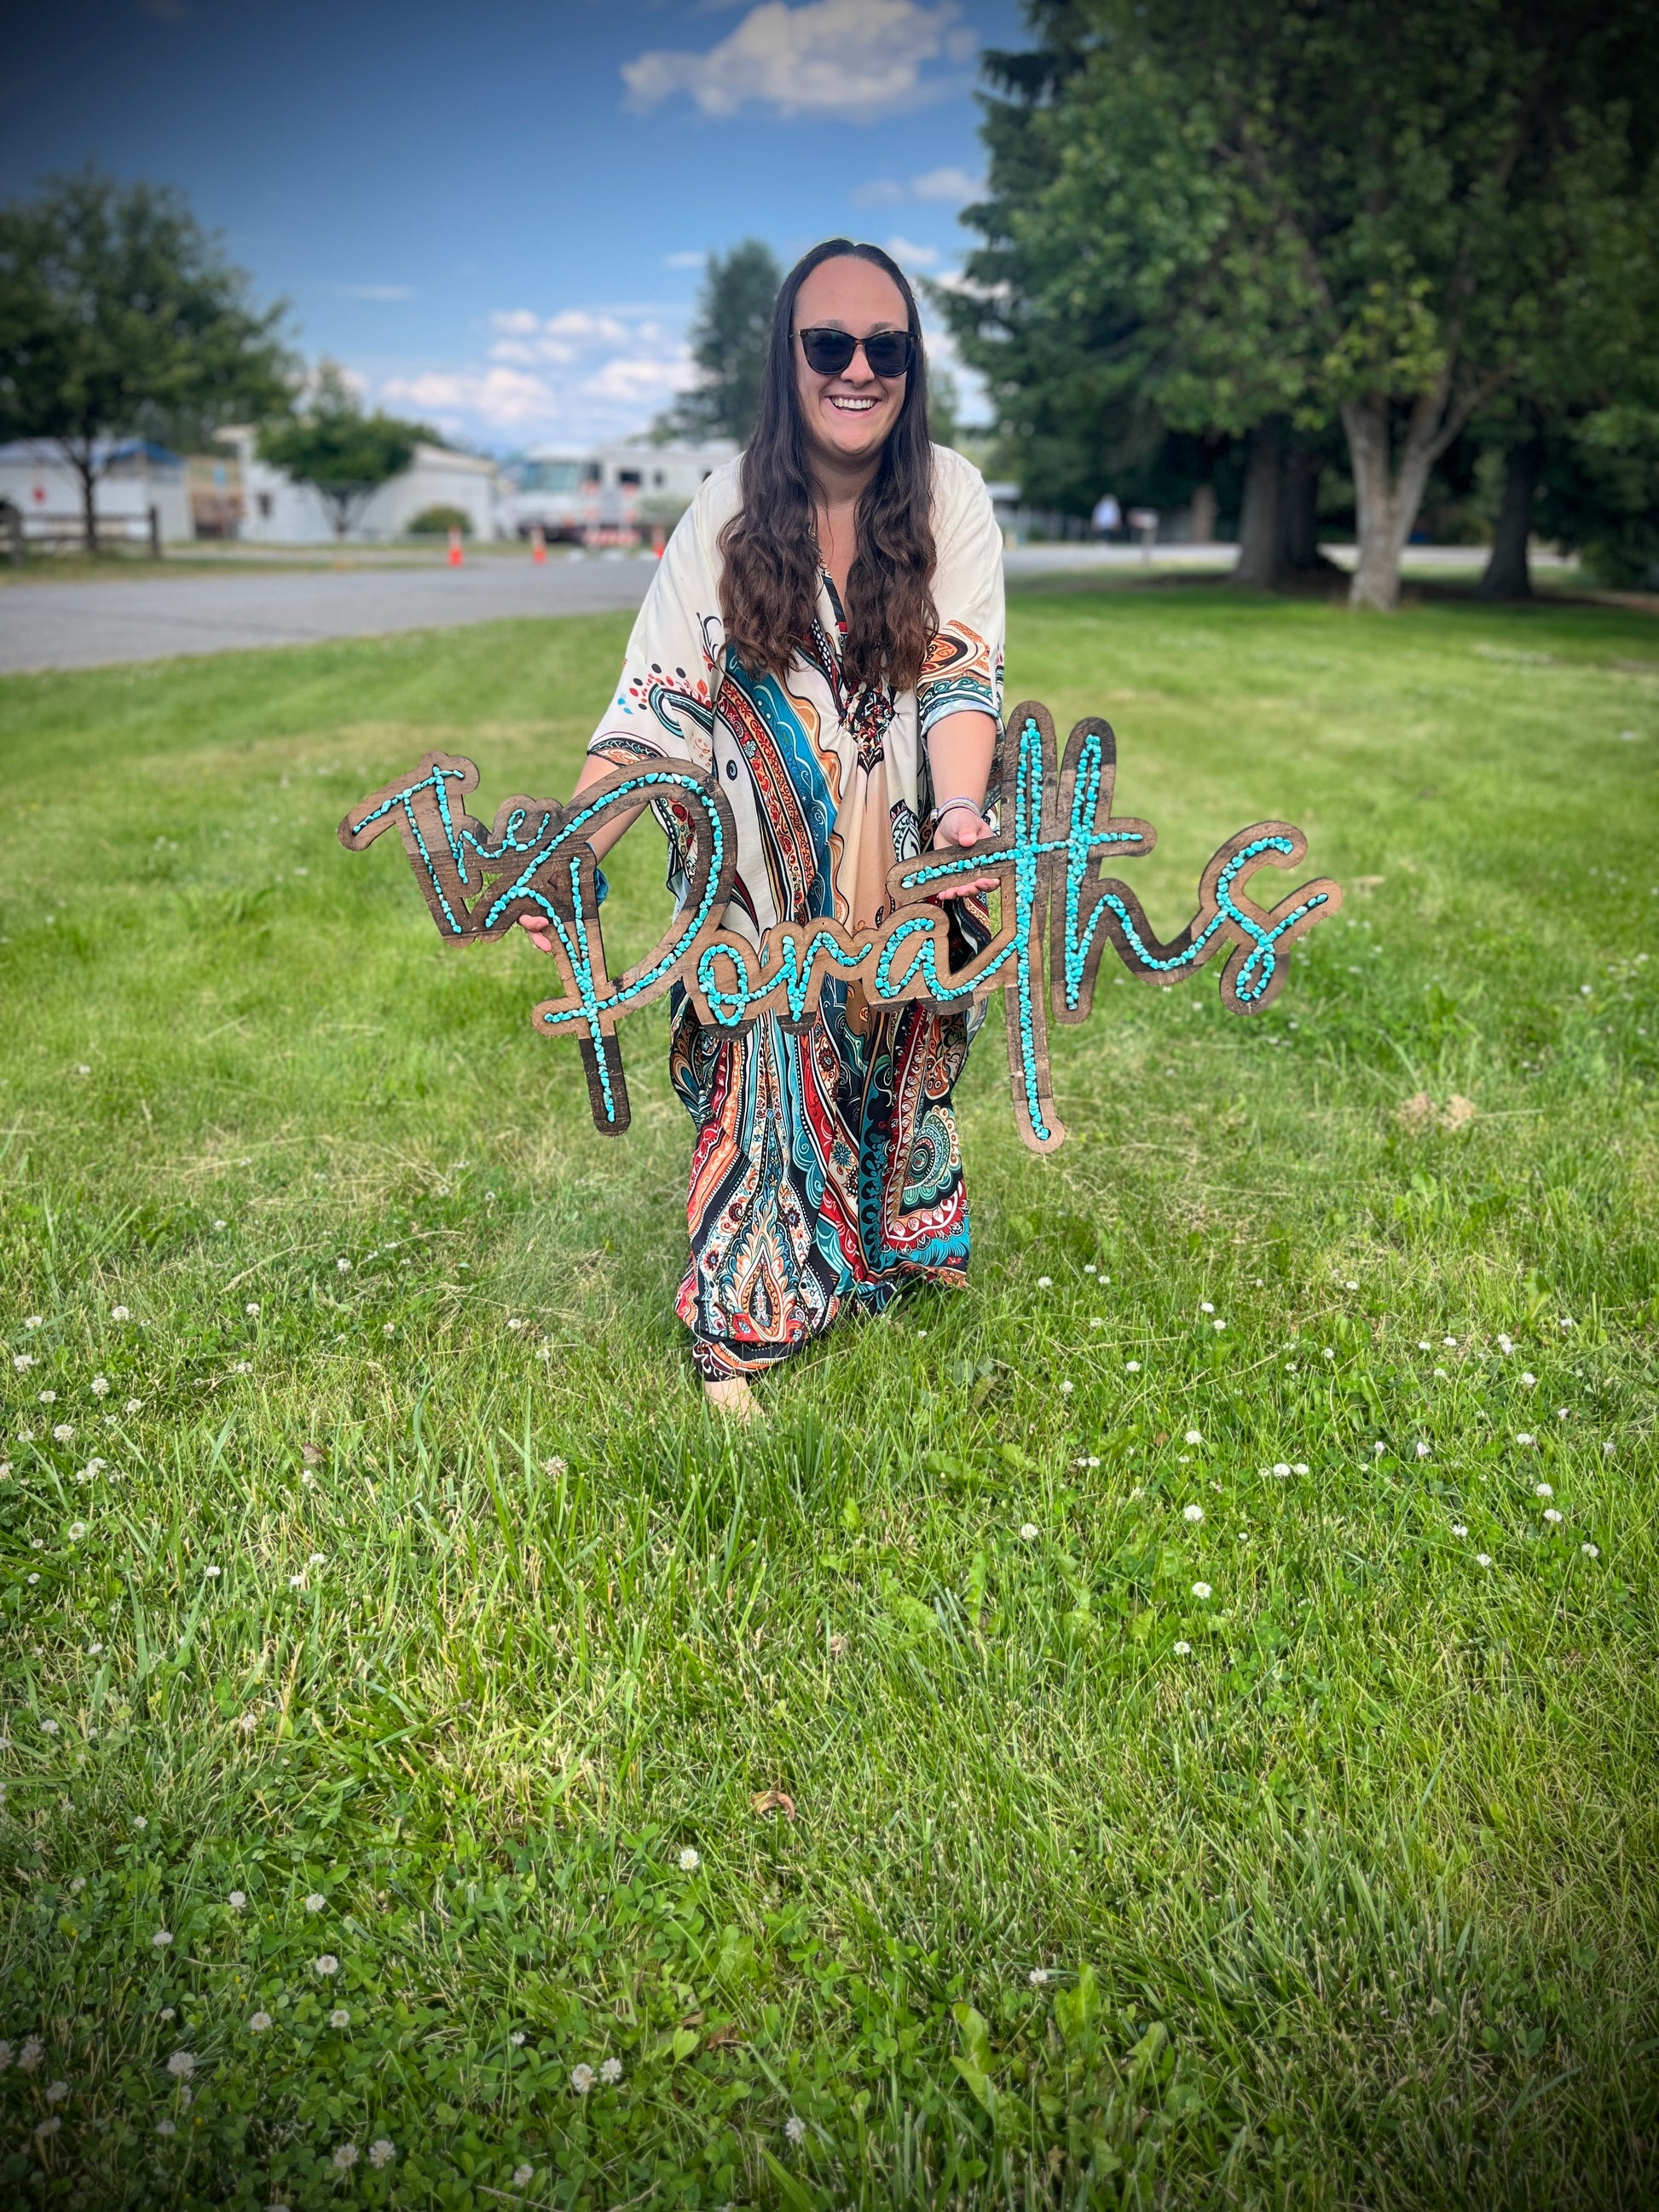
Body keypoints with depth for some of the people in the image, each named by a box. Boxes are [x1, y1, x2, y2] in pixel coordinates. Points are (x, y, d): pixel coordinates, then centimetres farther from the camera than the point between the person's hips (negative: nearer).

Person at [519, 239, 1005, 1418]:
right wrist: (572, 853, -26)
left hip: (904, 866, 1)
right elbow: (656, 703, -14)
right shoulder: (729, 511, -9)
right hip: (764, 877, -1)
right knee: (761, 1066, 0)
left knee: (898, 1047, 15)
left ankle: (899, 1243, 41)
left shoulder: (949, 494, -8)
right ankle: (741, 1329, 16)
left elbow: (962, 675, -16)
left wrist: (962, 811, -36)